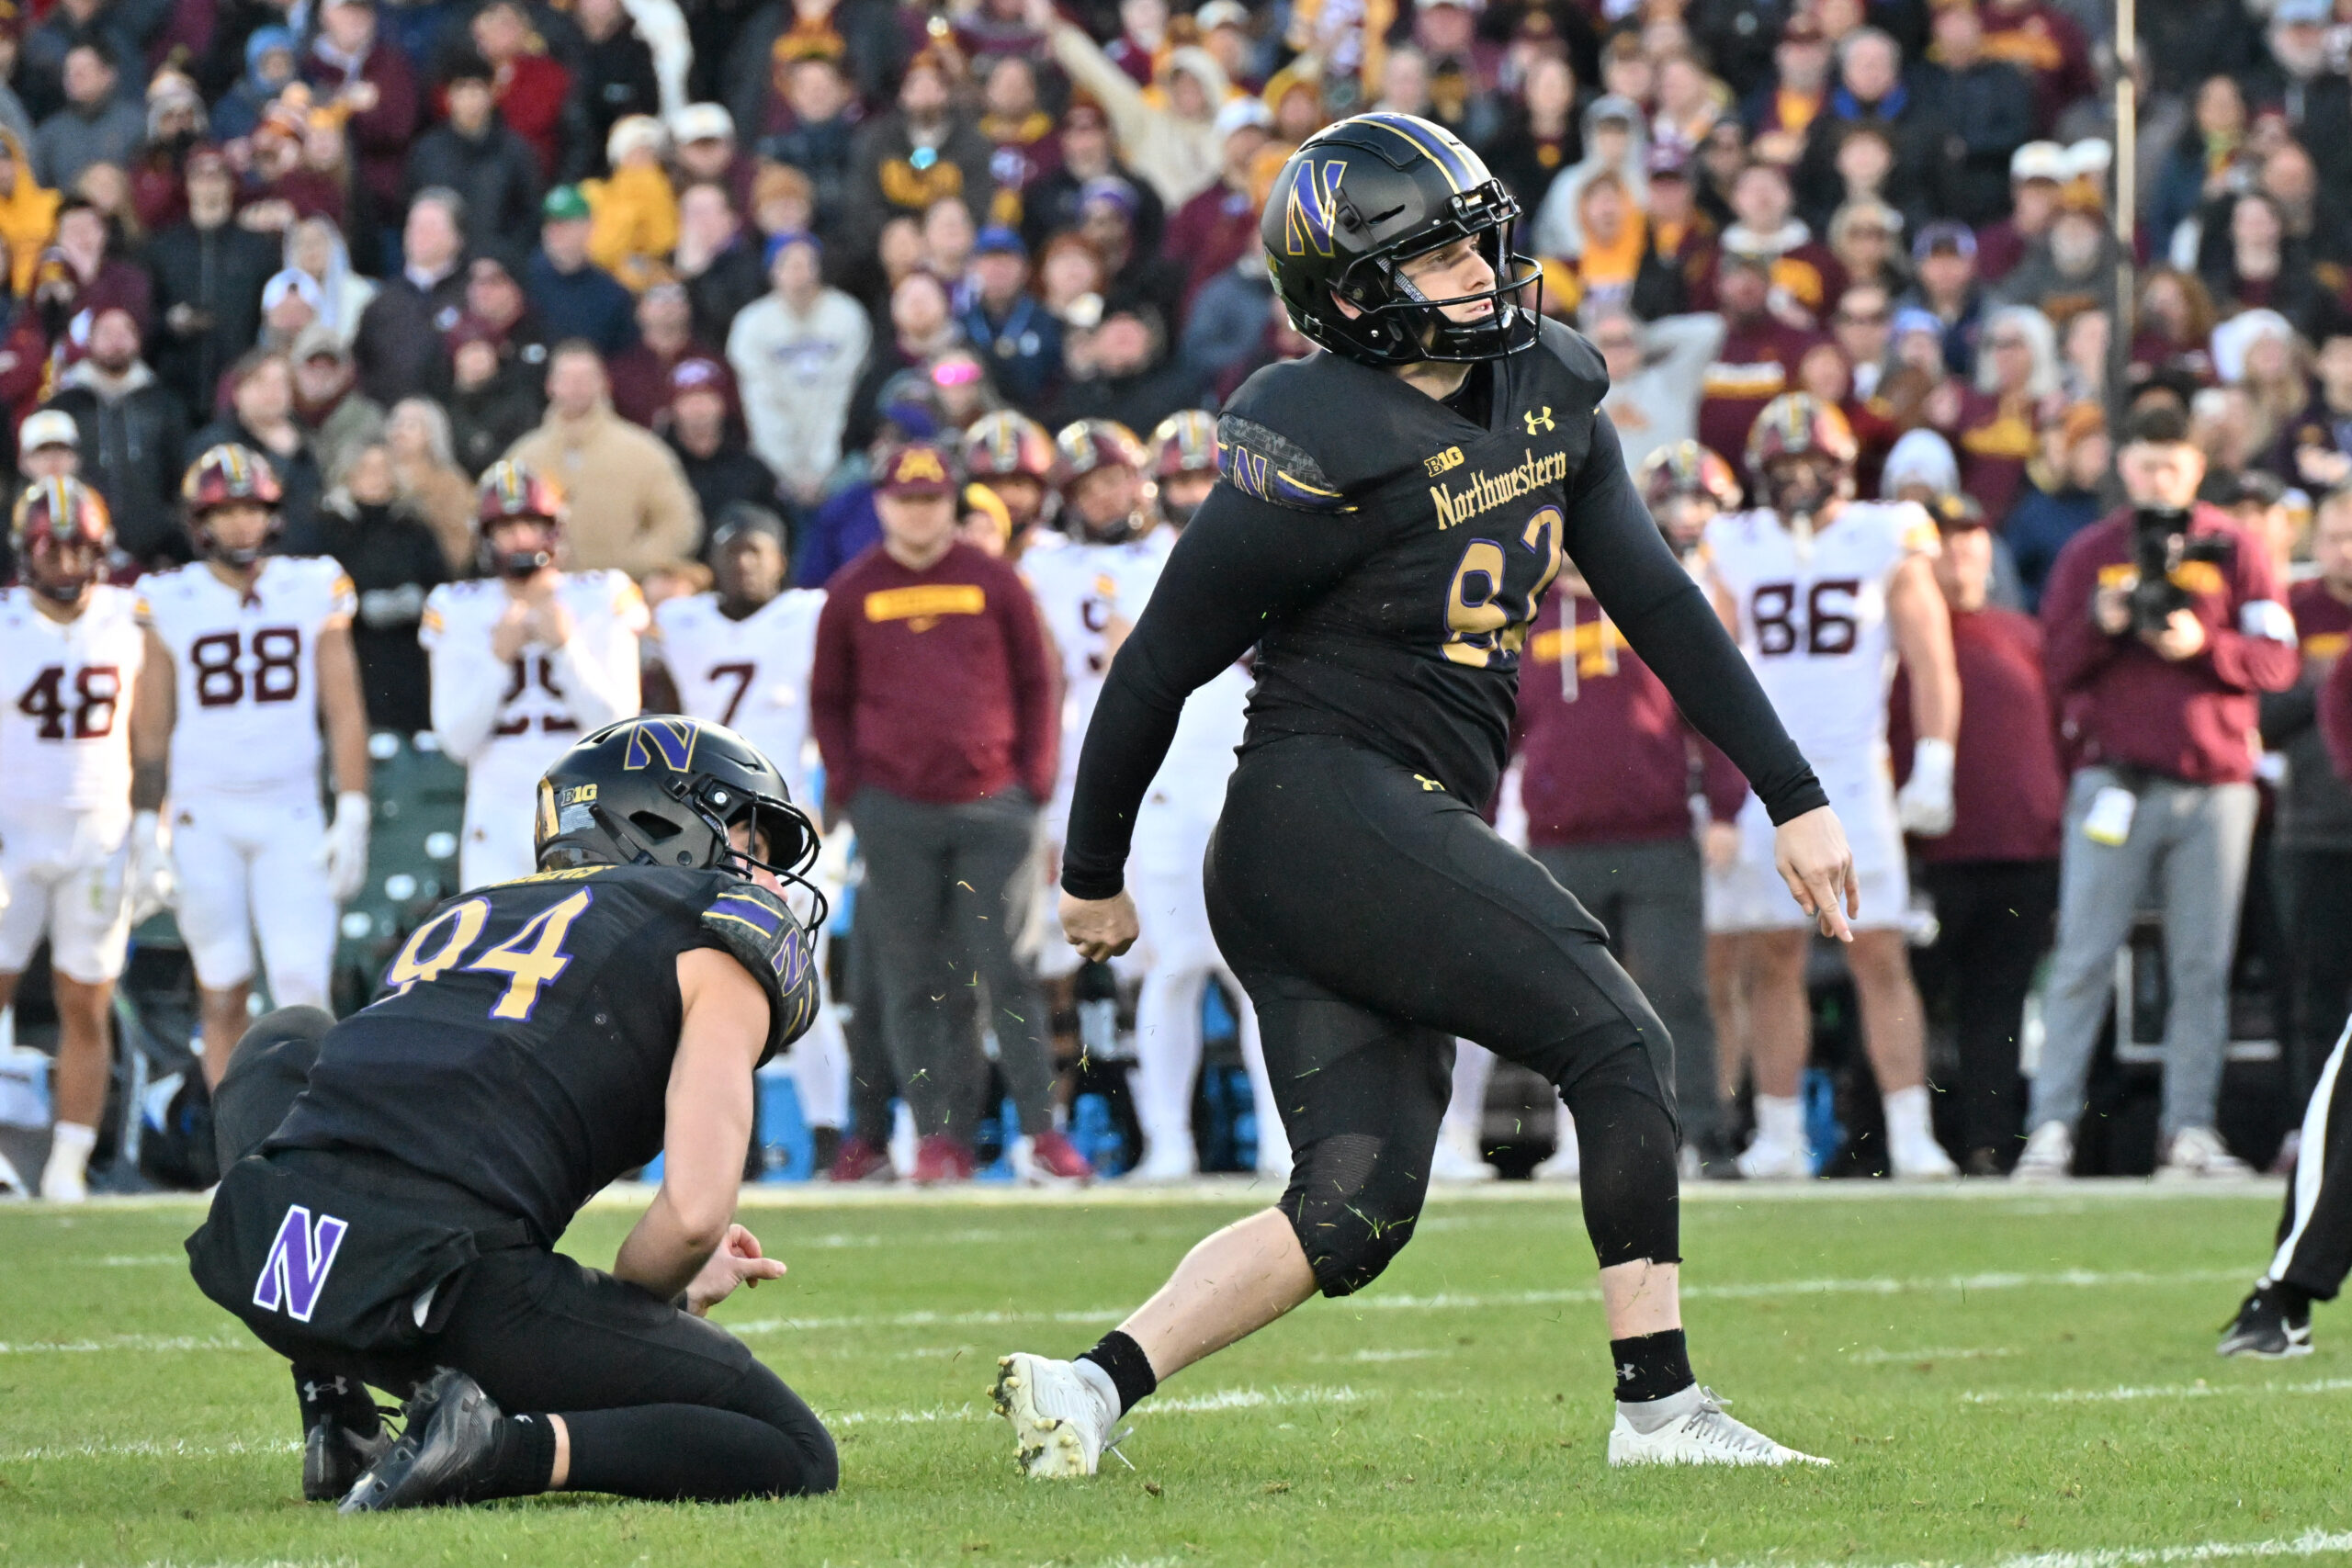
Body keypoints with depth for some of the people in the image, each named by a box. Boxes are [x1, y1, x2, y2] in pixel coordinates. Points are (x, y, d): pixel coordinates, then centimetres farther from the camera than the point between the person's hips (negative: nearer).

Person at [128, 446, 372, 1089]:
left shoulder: (313, 591, 2)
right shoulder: (172, 605, 1)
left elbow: (344, 713, 3)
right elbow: (151, 728, 5)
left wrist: (352, 817, -3)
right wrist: (145, 831, 2)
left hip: (291, 817, 0)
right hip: (204, 815, 0)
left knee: (303, 987, -11)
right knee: (223, 996, 2)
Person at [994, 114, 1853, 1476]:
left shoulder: (1547, 390, 9)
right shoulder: (1321, 456, -15)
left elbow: (1657, 599, 15)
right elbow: (1161, 664, -6)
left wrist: (1794, 796, 12)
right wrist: (1095, 873, 4)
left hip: (1417, 830, 9)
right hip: (1329, 802, -9)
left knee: (1356, 1211, 0)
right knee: (1612, 1038, -11)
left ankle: (1090, 1388, -2)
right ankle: (1661, 1406, -6)